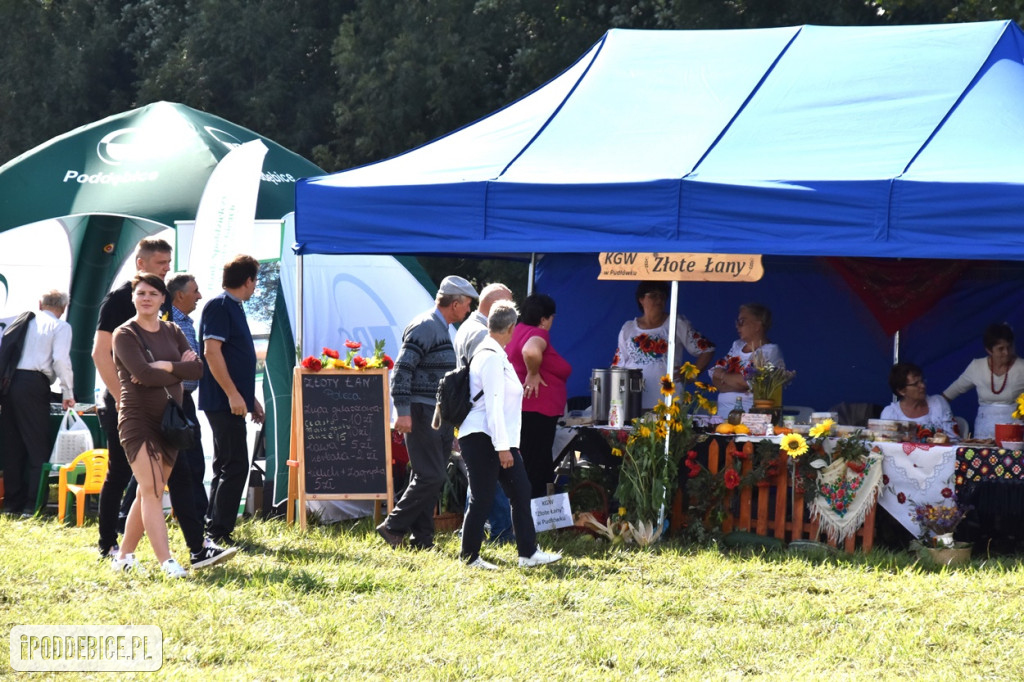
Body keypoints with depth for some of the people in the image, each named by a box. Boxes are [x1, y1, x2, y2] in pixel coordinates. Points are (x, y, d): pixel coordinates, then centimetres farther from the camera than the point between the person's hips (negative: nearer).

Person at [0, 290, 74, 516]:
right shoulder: (60, 327, 4)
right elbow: (60, 359, -9)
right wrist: (67, 392, -4)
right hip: (34, 385, -5)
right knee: (38, 448, -3)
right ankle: (32, 504, -9)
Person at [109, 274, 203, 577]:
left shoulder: (171, 332, 12)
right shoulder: (125, 334, -5)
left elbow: (197, 368, -1)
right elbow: (143, 373, -19)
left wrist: (165, 366, -14)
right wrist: (179, 369, -7)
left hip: (169, 420, 6)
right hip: (138, 418, -6)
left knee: (149, 493, 8)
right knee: (151, 490, -14)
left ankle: (124, 556, 18)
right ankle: (166, 562, -22)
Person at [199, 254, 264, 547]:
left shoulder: (232, 307, 19)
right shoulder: (219, 306, -11)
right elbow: (212, 352, -20)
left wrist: (251, 398, 25)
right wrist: (233, 393, -23)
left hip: (232, 401, 11)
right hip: (223, 401, -11)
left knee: (226, 467, 14)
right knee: (235, 466, -11)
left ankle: (214, 530, 18)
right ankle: (219, 533, -10)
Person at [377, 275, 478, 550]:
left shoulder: (443, 329, 18)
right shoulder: (425, 327, -13)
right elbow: (402, 369, -19)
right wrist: (403, 412, -24)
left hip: (440, 415, 10)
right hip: (422, 414, -10)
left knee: (433, 477, 8)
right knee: (430, 476, -12)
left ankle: (422, 538, 11)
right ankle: (393, 527, -4)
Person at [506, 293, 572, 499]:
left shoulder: (518, 331, 13)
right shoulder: (538, 334, -15)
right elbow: (531, 351, -37)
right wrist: (533, 374, -21)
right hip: (536, 411, -10)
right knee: (534, 474, -7)